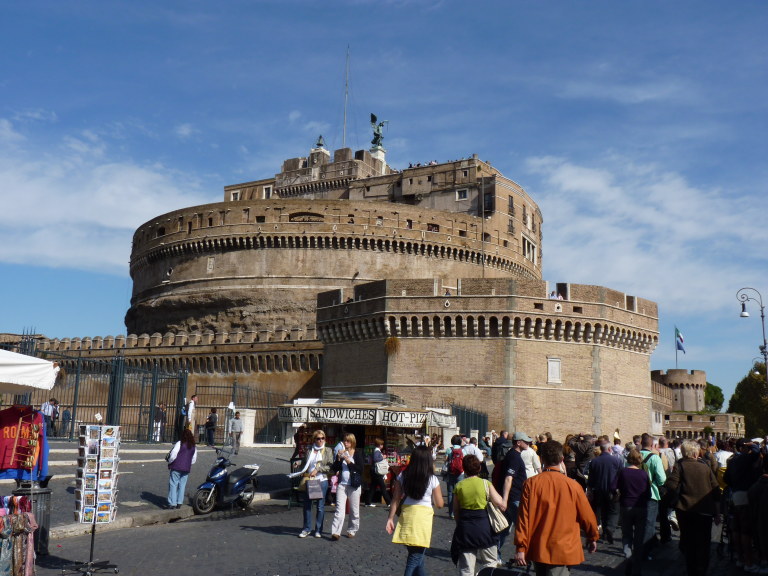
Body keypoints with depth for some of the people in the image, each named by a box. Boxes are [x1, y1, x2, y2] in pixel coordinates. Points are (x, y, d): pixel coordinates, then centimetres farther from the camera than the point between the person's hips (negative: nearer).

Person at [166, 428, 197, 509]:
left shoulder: (180, 443, -10)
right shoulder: (193, 447, 7)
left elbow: (173, 455, -13)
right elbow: (194, 460, 12)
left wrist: (169, 463, 3)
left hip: (176, 468, -5)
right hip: (186, 469, 5)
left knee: (173, 485, 0)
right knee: (182, 485, 11)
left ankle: (172, 503, -5)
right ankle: (179, 503, 11)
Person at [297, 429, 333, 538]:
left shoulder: (328, 451, 3)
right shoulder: (309, 451, 11)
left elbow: (330, 466, -4)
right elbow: (304, 465, 19)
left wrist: (317, 469, -13)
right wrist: (304, 473, 1)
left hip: (322, 481, -2)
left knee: (320, 506, 4)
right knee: (307, 505, 4)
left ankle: (318, 530, 14)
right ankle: (307, 529, 16)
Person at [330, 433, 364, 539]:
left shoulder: (358, 454, 1)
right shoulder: (341, 453, 11)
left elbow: (360, 469, -8)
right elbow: (334, 469, 6)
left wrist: (348, 461, -14)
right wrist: (339, 458, -8)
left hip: (354, 485, -2)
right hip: (342, 484, 2)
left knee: (354, 510, 6)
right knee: (339, 509, -8)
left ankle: (352, 531, 20)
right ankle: (336, 532, -12)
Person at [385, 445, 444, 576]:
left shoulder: (402, 476, 1)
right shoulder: (432, 479, -7)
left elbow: (396, 500, 1)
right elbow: (439, 504, -1)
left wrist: (390, 518, 7)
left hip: (406, 516, 4)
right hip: (424, 517, -3)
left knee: (416, 555, 19)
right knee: (416, 557, 4)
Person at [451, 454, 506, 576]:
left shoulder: (459, 486, 0)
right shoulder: (486, 484, -6)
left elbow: (456, 511, 5)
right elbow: (501, 505, -10)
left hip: (465, 529, 2)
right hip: (484, 527, -1)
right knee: (489, 564, 13)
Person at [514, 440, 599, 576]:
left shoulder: (531, 484, -8)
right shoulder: (572, 485, -10)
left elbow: (524, 517, -9)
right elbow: (587, 516, 0)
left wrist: (521, 547, -3)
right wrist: (593, 538, 18)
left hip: (538, 549, 2)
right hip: (563, 549, -2)